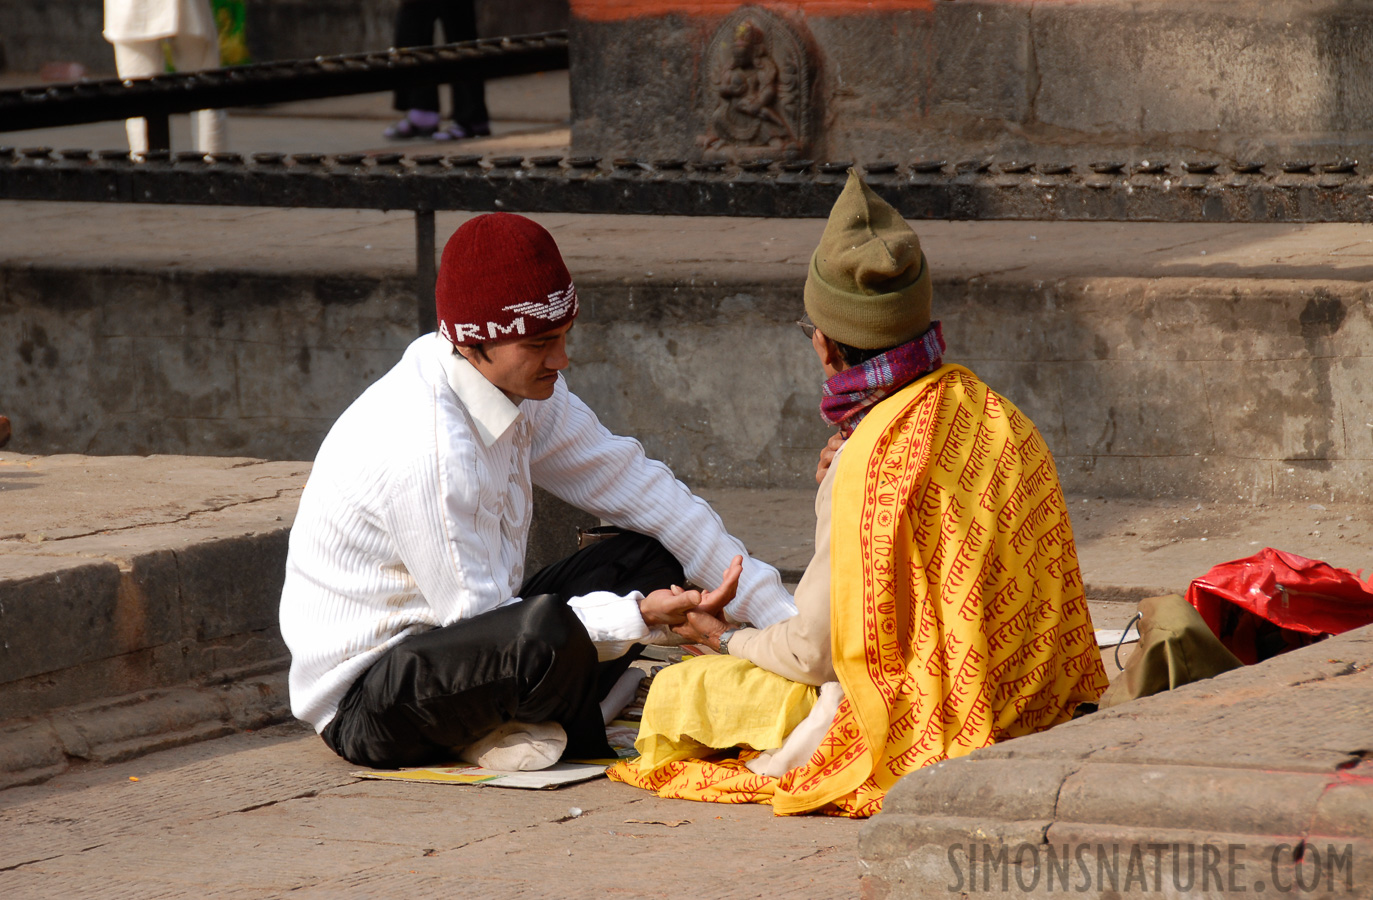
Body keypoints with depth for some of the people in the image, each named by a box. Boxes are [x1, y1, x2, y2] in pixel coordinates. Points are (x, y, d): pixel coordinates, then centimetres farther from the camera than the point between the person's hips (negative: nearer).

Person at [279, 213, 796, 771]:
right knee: (547, 632, -37)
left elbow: (631, 485, 5)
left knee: (649, 557, 3)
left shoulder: (521, 382, -1)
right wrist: (643, 617, -26)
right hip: (359, 700, -10)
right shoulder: (427, 451, -28)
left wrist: (783, 614, 0)